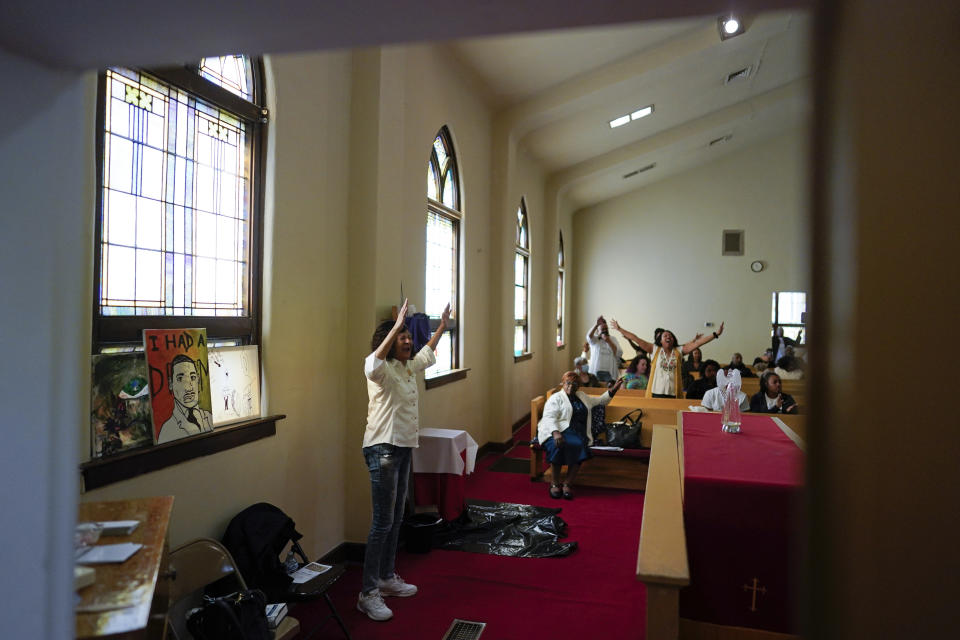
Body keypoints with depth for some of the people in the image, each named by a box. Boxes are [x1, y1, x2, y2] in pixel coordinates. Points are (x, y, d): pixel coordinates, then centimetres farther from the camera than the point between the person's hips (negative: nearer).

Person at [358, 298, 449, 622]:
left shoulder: (408, 367, 12)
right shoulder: (381, 369, -13)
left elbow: (427, 354, 33)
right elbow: (373, 362, -38)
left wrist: (442, 326, 36)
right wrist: (396, 326, -43)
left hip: (403, 448, 9)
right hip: (382, 449, -9)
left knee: (396, 518, 15)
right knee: (383, 521, -8)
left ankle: (387, 578, 29)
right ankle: (368, 594, 0)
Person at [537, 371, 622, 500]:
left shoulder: (582, 396, 27)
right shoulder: (556, 398, 6)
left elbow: (600, 400, 38)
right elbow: (549, 417, -8)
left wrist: (613, 390, 25)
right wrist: (556, 433, -26)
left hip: (577, 432, 4)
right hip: (555, 431, -4)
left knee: (579, 445, -32)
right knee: (557, 446, -38)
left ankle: (568, 483, -25)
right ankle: (555, 483, -21)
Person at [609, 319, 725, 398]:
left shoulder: (679, 351, 10)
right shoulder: (655, 350, 8)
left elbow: (697, 343, 4)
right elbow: (635, 339, 5)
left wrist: (715, 334, -2)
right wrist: (619, 329, 3)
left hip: (673, 393, 1)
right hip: (656, 392, -1)